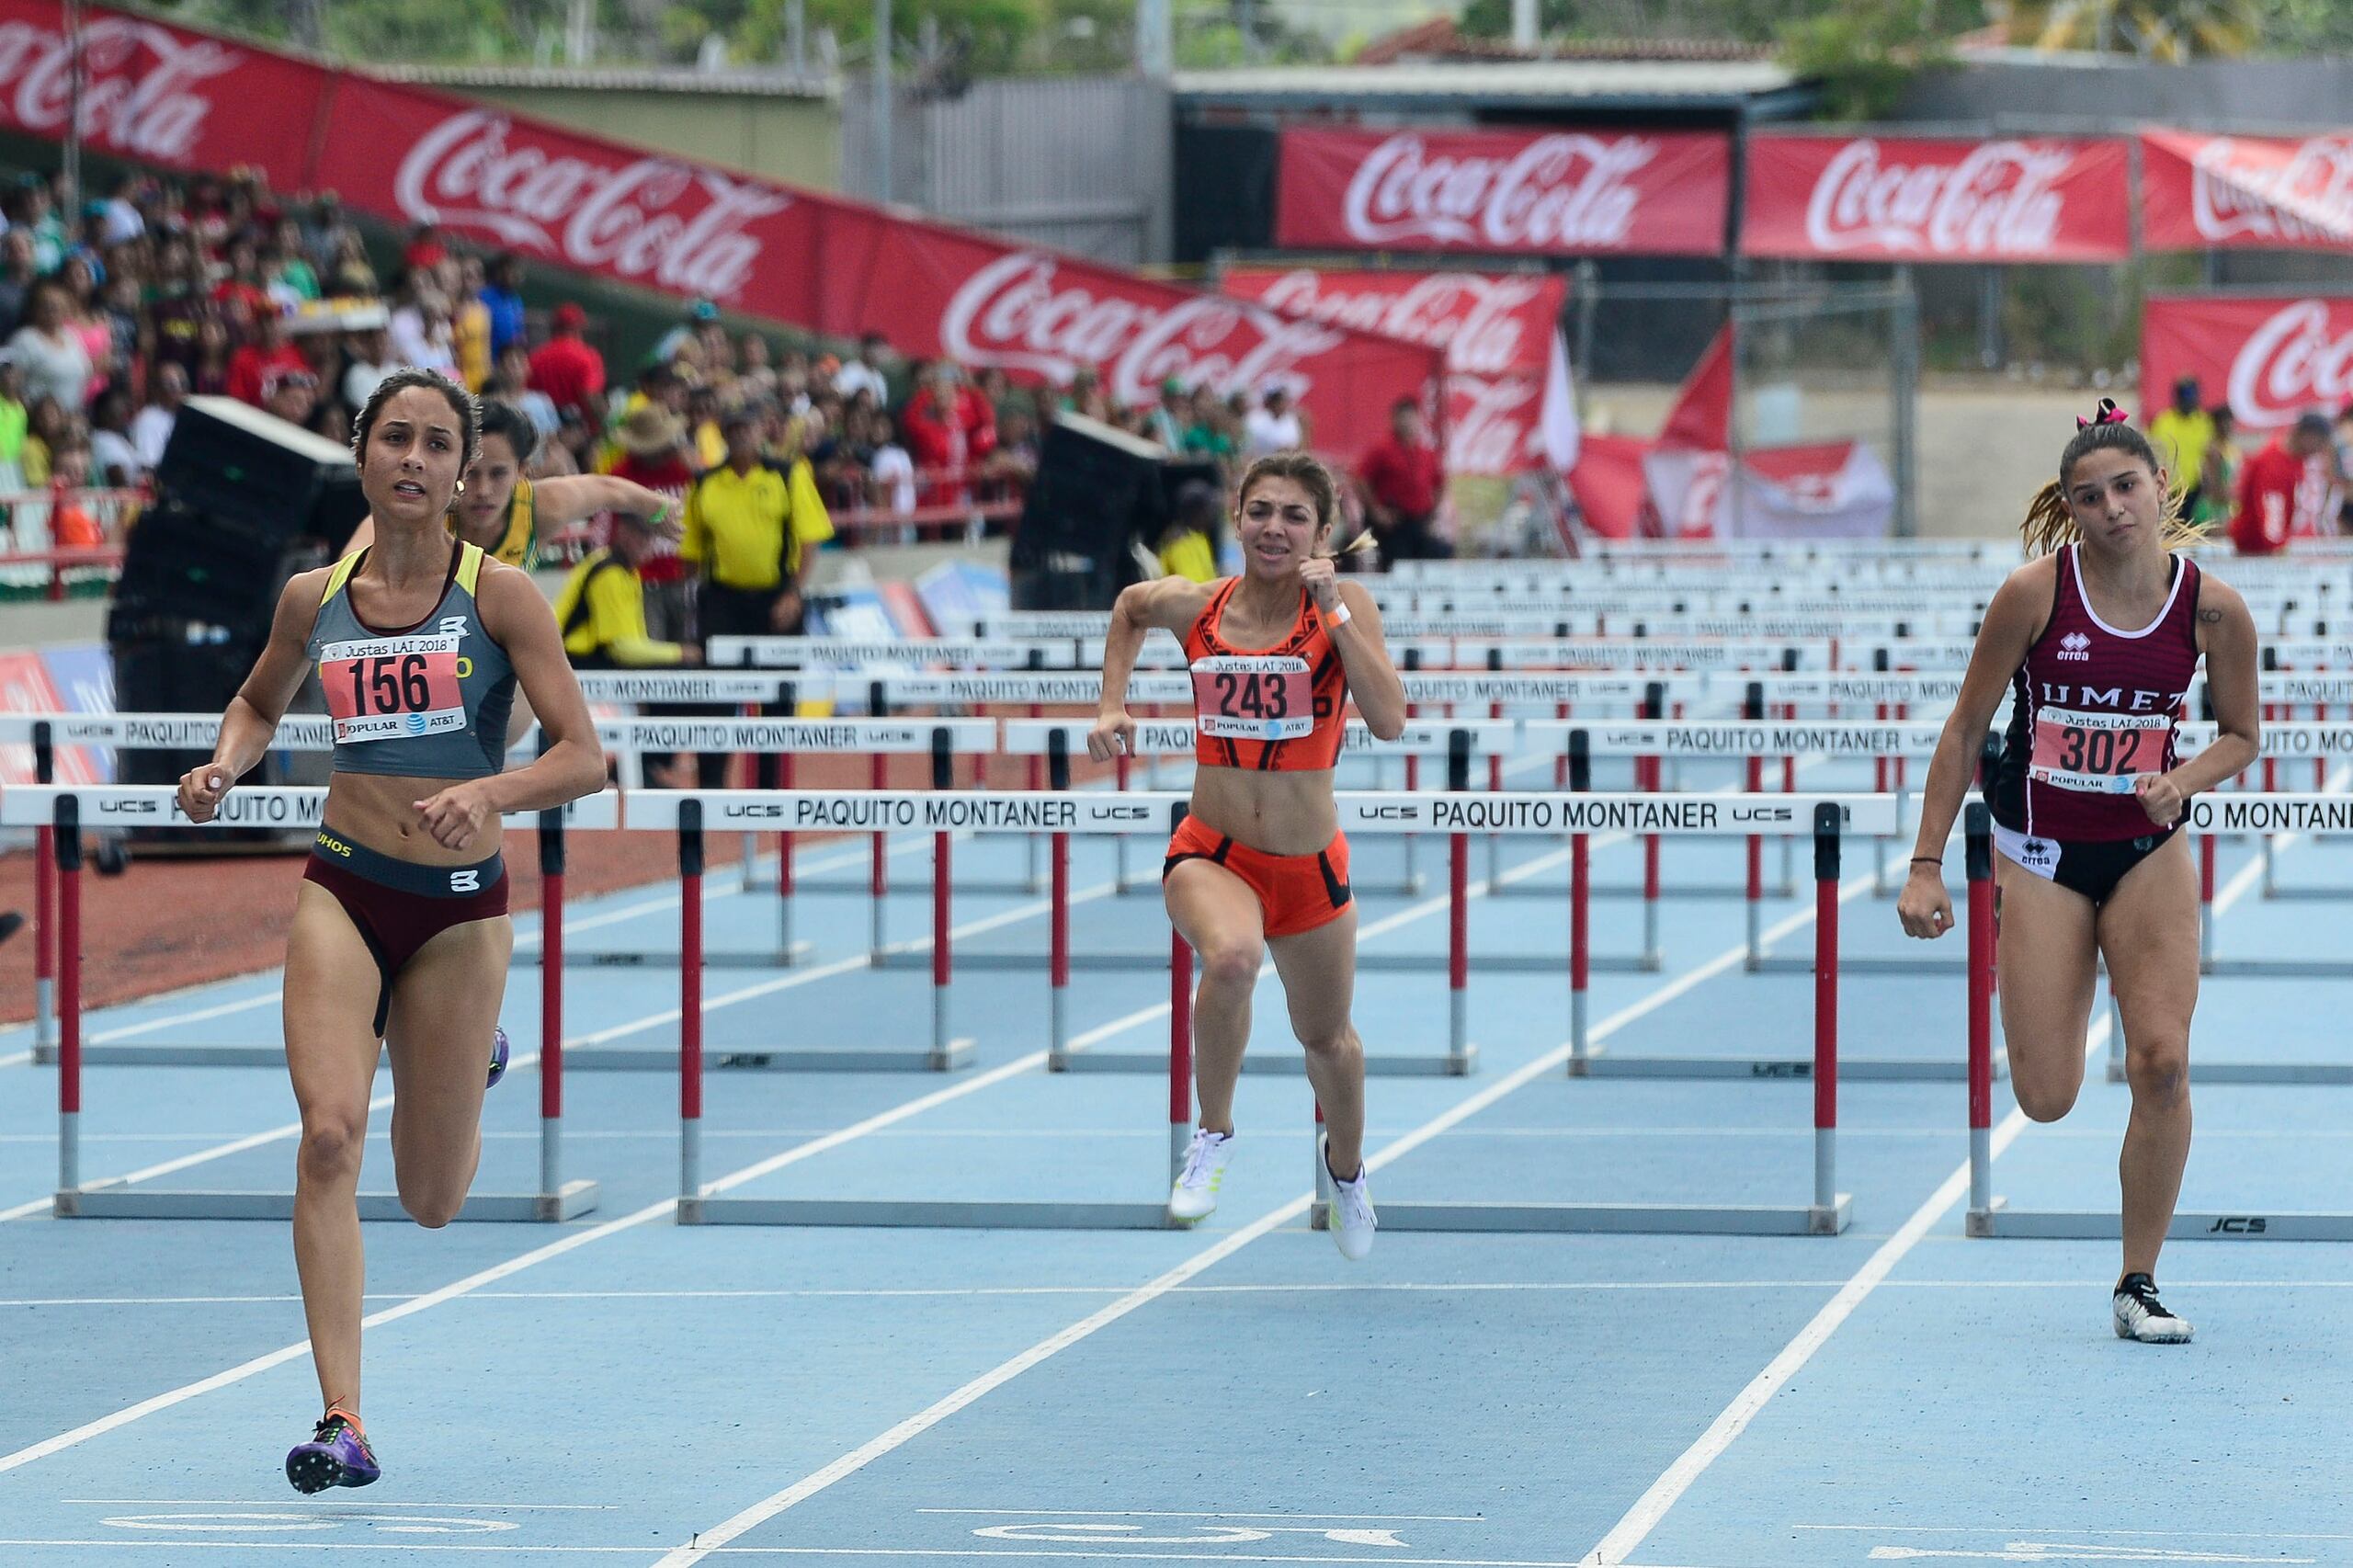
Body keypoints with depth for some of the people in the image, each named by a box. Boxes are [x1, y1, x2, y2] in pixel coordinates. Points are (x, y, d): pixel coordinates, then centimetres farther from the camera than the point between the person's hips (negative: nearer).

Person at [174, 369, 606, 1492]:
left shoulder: (499, 595, -6)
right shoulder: (314, 599, 4)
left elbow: (582, 758, -9)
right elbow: (259, 703, 24)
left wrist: (489, 793, -27)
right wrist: (225, 768, 3)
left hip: (459, 911, -1)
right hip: (343, 892, 2)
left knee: (433, 1201, 8)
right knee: (330, 1135, -20)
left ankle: (470, 1064, 45)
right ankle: (342, 1425, -20)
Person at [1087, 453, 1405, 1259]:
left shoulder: (1344, 607, -10)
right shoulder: (1191, 605, -4)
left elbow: (1389, 720, -24)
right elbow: (1129, 607, 21)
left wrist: (1335, 612, -26)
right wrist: (1112, 705, 12)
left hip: (1309, 864, 1)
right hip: (1210, 853, -1)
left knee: (1326, 1037, 19)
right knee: (1232, 957, -35)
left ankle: (1346, 1169, 52)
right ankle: (1213, 1134, -12)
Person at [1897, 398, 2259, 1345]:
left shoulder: (2213, 609, -10)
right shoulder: (2035, 593, -14)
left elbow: (2242, 734, 6)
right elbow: (1965, 729, -6)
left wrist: (2186, 778, -17)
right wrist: (1926, 865, -7)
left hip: (2150, 850, 1)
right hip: (2040, 853, -1)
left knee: (2162, 1063, -15)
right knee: (2047, 1100, -4)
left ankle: (2139, 1285, 0)